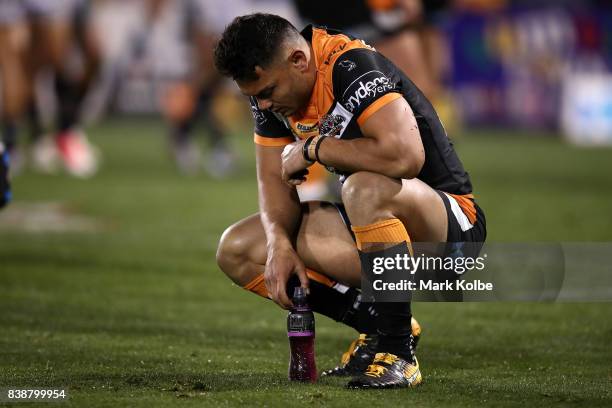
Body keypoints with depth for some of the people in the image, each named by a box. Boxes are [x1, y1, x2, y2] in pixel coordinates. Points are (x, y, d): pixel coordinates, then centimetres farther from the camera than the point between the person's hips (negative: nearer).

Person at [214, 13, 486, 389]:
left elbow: (405, 157, -40)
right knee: (236, 250, -2)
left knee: (367, 188, -41)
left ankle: (397, 351, -26)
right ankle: (378, 324, 2)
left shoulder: (353, 68, -26)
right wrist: (278, 243, -16)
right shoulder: (270, 88, -1)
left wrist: (312, 148, -26)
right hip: (369, 229, 9)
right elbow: (274, 178, 5)